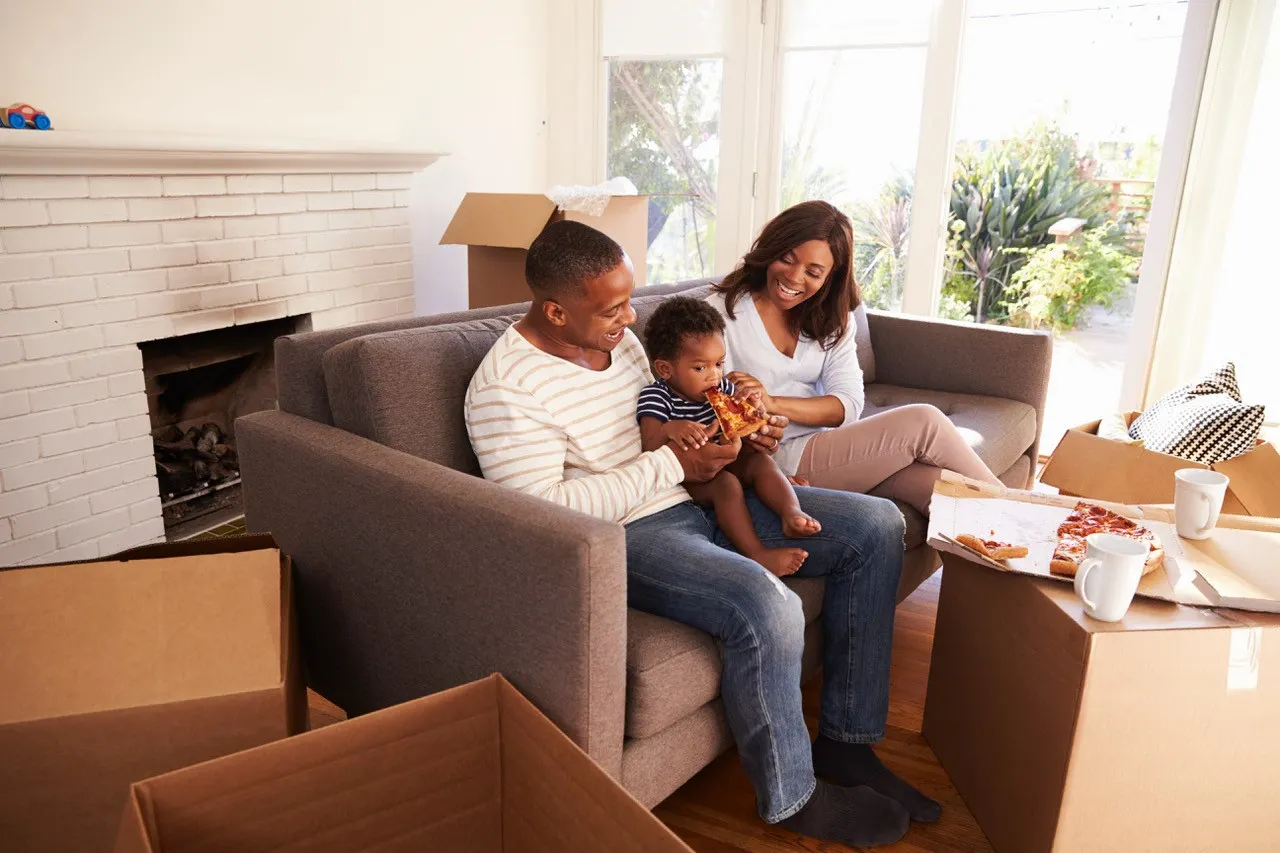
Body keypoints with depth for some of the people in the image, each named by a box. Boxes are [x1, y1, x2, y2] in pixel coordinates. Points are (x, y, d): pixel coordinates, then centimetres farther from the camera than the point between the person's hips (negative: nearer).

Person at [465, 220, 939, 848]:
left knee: (877, 526, 2)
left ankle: (845, 741, 9)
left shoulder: (617, 336, 9)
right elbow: (544, 510, -23)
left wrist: (740, 433, 2)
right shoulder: (504, 389, -16)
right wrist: (673, 463, -21)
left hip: (697, 499, 9)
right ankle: (791, 799, -4)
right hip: (622, 536, -8)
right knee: (766, 607, -35)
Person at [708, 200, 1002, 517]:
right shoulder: (723, 312, -3)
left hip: (829, 449, 5)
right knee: (922, 422, -16)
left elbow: (848, 404, -2)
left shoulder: (832, 321, 12)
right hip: (776, 460, -5)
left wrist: (774, 403, -18)